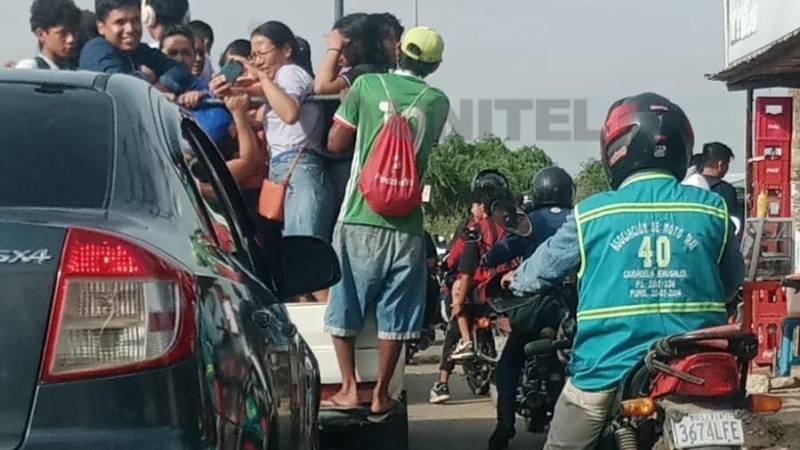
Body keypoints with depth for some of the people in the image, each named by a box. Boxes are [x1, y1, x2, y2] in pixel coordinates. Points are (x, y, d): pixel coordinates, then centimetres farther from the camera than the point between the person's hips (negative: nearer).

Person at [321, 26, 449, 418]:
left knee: (344, 307, 11)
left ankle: (348, 389, 10)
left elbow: (335, 144, 5)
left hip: (360, 218, -1)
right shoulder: (438, 102, 5)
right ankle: (380, 395, 11)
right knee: (395, 315, 7)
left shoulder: (367, 85, 0)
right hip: (407, 224, 1)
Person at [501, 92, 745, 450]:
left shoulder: (592, 213, -3)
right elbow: (732, 281, 15)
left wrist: (517, 279, 34)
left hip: (608, 370, -1)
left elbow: (544, 267, 11)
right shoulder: (712, 209, 2)